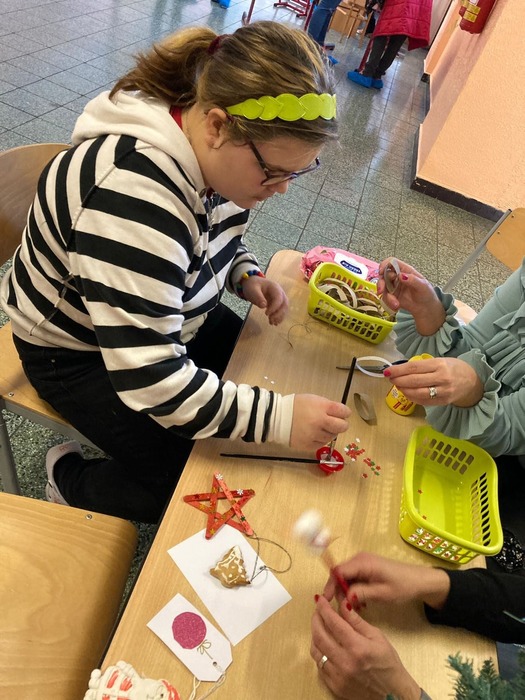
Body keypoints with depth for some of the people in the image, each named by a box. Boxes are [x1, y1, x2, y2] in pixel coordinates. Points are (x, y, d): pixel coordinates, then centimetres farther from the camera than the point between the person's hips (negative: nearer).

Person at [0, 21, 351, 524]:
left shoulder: (218, 153, -11)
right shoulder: (134, 196, -38)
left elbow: (221, 239, 9)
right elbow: (149, 379, -37)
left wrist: (247, 276, -12)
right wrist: (279, 418, -35)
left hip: (168, 317, 8)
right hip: (78, 350, -7)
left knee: (260, 377, 6)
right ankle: (68, 477, 15)